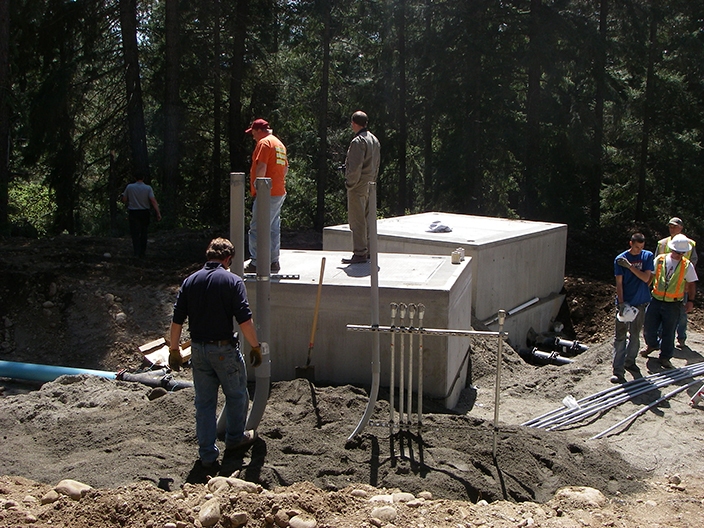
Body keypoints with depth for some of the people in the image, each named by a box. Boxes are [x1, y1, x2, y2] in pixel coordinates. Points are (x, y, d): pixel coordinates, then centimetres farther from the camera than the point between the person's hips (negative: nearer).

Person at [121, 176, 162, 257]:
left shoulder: (129, 187, -3)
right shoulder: (148, 188, -6)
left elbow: (124, 200, 1)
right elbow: (153, 200, -15)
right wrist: (158, 213, -17)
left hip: (133, 213, -1)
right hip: (144, 212, 1)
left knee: (135, 233, -1)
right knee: (143, 233, 14)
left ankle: (137, 253, -15)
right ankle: (142, 252, 20)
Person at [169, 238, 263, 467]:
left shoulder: (190, 281, 3)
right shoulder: (232, 281, -10)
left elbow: (177, 320, 3)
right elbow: (244, 320, -15)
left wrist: (174, 349, 12)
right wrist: (255, 347, -5)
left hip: (198, 348, 4)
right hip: (224, 349, -4)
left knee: (204, 401, 12)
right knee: (236, 394, 19)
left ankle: (207, 453, 16)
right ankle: (235, 437, 34)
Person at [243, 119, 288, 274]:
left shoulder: (264, 143, -10)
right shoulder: (279, 144, 20)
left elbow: (261, 167, -20)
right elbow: (286, 168, 23)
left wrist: (257, 187, -13)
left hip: (267, 194, -10)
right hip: (279, 192, 10)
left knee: (257, 229, -7)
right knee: (274, 229, 13)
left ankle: (256, 264, -7)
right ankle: (274, 262, 16)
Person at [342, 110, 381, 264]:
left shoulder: (358, 141, -16)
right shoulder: (374, 140, 13)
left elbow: (355, 166, -22)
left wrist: (350, 183, -13)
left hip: (358, 187, -9)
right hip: (370, 185, 9)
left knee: (357, 220, -6)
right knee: (367, 219, 15)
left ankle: (359, 253, -5)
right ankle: (368, 251, 20)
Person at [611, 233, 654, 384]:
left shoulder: (647, 256, -1)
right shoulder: (620, 259, -7)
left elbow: (646, 278, -11)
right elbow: (619, 283, -9)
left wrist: (629, 266, -19)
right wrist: (621, 303, -17)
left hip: (641, 303, 3)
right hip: (625, 303, -3)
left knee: (635, 335, 15)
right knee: (620, 336, -3)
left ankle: (630, 362, 32)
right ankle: (618, 370, -3)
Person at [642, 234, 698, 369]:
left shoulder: (687, 265, -3)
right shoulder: (659, 259, -2)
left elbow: (691, 284, 5)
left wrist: (690, 301, -1)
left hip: (673, 304, -1)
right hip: (655, 300, 1)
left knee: (668, 332, 5)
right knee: (649, 327, 9)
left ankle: (665, 357, 22)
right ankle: (652, 345, 40)